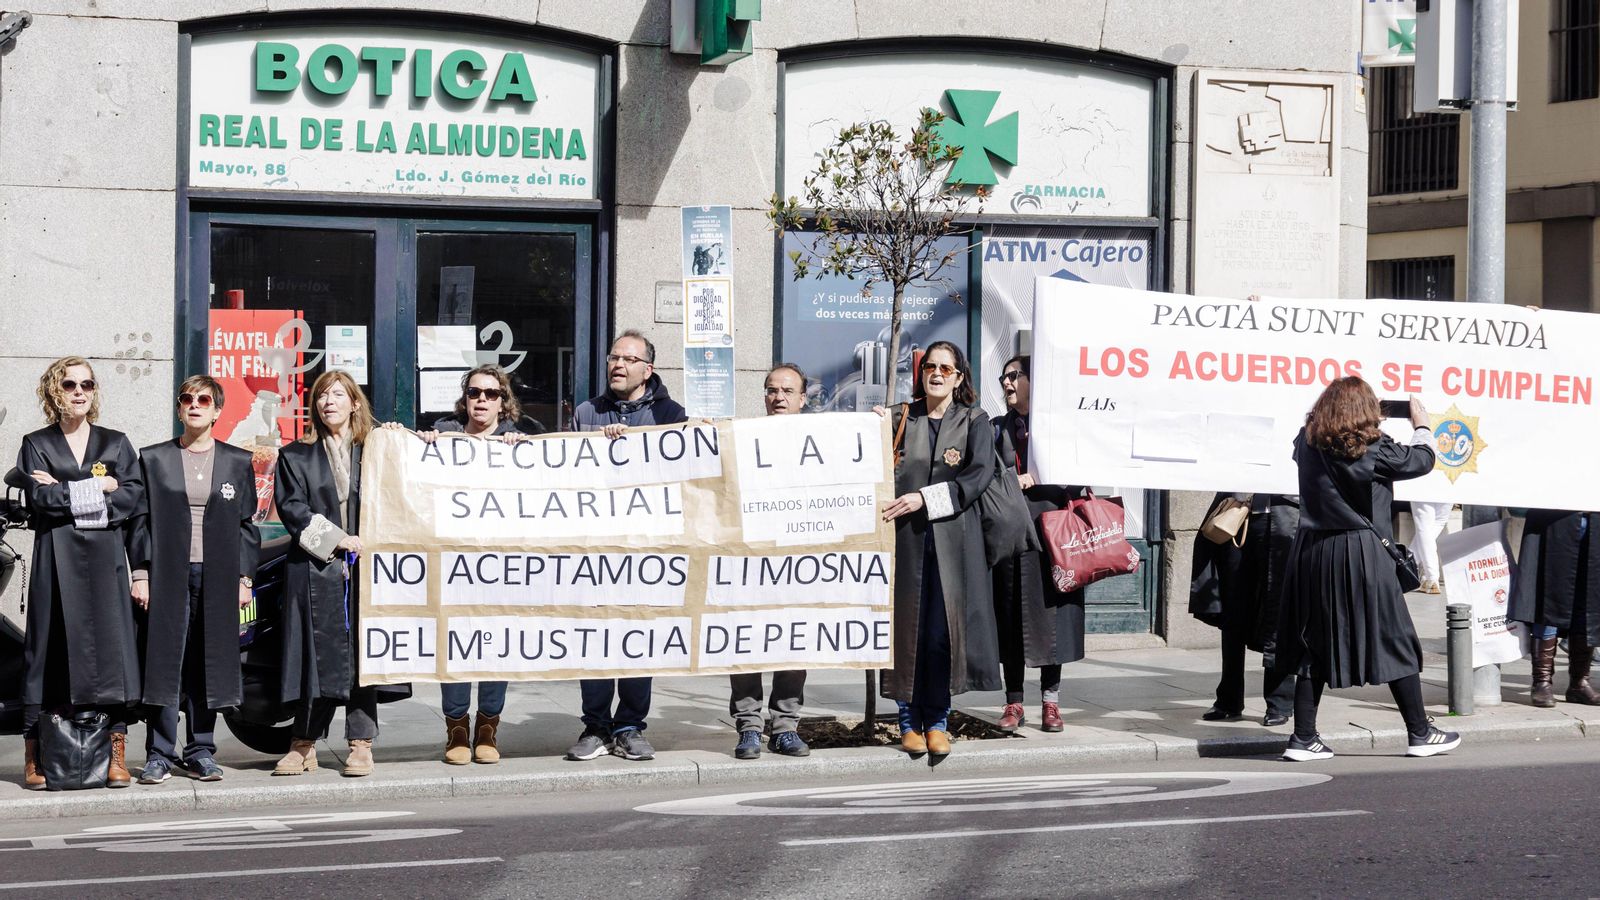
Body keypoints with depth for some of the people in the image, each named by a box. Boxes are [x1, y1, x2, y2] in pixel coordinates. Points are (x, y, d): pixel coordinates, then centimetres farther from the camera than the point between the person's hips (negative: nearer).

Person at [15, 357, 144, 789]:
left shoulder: (116, 444, 13)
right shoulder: (36, 445, 8)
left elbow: (132, 497, -1)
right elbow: (39, 498, -8)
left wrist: (66, 493, -8)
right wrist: (97, 487, -6)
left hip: (105, 559, 2)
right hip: (56, 560, -1)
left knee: (111, 648, -4)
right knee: (48, 652, -3)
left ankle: (117, 756, -4)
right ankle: (34, 757, -2)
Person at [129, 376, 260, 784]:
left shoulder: (237, 462, 10)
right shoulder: (153, 459, 8)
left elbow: (247, 524, 10)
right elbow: (142, 520, 6)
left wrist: (245, 578, 3)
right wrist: (140, 574, -2)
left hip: (219, 577, 1)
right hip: (168, 576, -1)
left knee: (209, 665, 3)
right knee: (165, 662, -4)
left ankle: (201, 751, 10)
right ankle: (159, 754, -1)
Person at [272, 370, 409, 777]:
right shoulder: (296, 456, 10)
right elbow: (292, 509, 0)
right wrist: (337, 540, -9)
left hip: (365, 567, 1)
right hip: (316, 570, -1)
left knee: (364, 651, -1)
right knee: (316, 653, -2)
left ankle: (361, 745, 3)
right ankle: (304, 746, 4)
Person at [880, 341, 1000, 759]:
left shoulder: (974, 423, 9)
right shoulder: (900, 419, 14)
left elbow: (978, 475, -6)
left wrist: (925, 498, -14)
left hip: (951, 536, -1)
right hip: (904, 536, 1)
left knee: (943, 626, -6)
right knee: (906, 624, -2)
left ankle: (937, 720, 2)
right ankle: (910, 720, 4)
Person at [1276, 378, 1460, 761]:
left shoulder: (1308, 442, 3)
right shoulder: (1373, 447, -10)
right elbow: (1421, 460, 4)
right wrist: (1421, 426, 23)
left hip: (1312, 553, 5)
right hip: (1360, 553, -5)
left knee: (1314, 644, 9)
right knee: (1395, 640, 6)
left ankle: (1303, 739, 6)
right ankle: (1420, 733, 12)